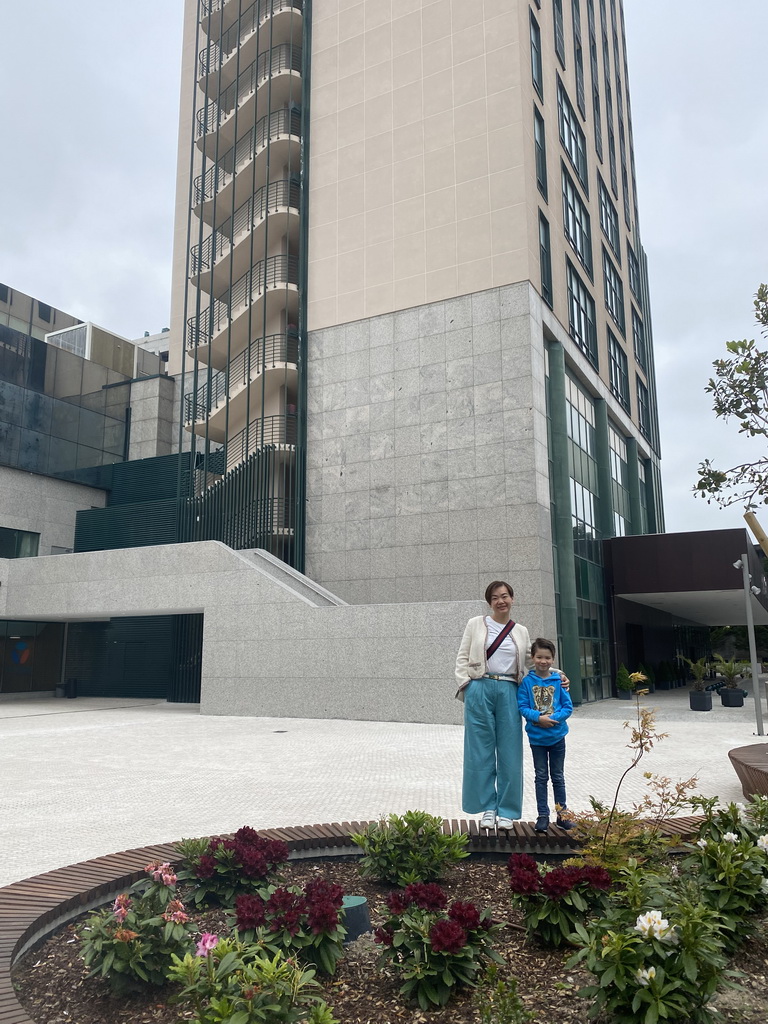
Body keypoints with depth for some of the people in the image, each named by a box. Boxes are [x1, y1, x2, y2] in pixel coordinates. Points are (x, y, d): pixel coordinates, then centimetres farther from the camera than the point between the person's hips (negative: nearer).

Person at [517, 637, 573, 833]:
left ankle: (562, 813, 25)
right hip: (536, 736, -1)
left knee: (558, 776, 13)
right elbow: (522, 707, -8)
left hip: (557, 735, 1)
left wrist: (554, 718, -19)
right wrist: (538, 718, -22)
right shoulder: (526, 682, -8)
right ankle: (543, 815, 17)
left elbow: (568, 707, -4)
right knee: (541, 777, 9)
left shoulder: (559, 681, -6)